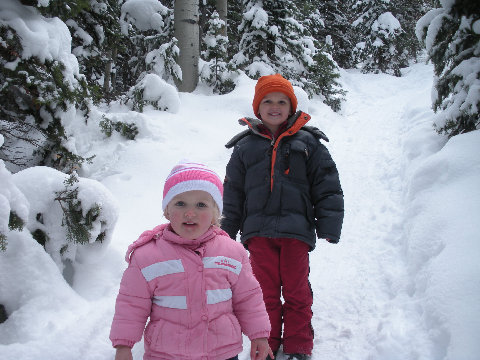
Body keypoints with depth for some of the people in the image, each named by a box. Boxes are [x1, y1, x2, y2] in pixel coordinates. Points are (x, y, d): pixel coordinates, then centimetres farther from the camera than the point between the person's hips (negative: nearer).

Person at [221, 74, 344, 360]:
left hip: (296, 229, -1)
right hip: (259, 230, 1)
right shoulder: (245, 146, 10)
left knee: (296, 292, 6)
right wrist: (227, 232, 12)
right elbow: (232, 192, 14)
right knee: (266, 291, 8)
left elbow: (327, 188, 5)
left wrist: (328, 226, -2)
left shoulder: (308, 143, 5)